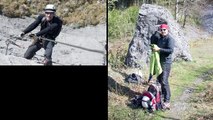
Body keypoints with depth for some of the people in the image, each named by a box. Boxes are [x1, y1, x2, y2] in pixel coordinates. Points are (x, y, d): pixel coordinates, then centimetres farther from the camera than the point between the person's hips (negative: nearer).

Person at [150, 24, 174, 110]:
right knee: (159, 80, 16)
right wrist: (155, 34, 3)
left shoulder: (170, 39, -12)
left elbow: (170, 50, -23)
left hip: (166, 63, -8)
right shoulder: (159, 38, 13)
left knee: (164, 82, -13)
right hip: (159, 62, 9)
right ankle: (161, 96, 30)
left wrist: (159, 49, -25)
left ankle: (167, 101, -11)